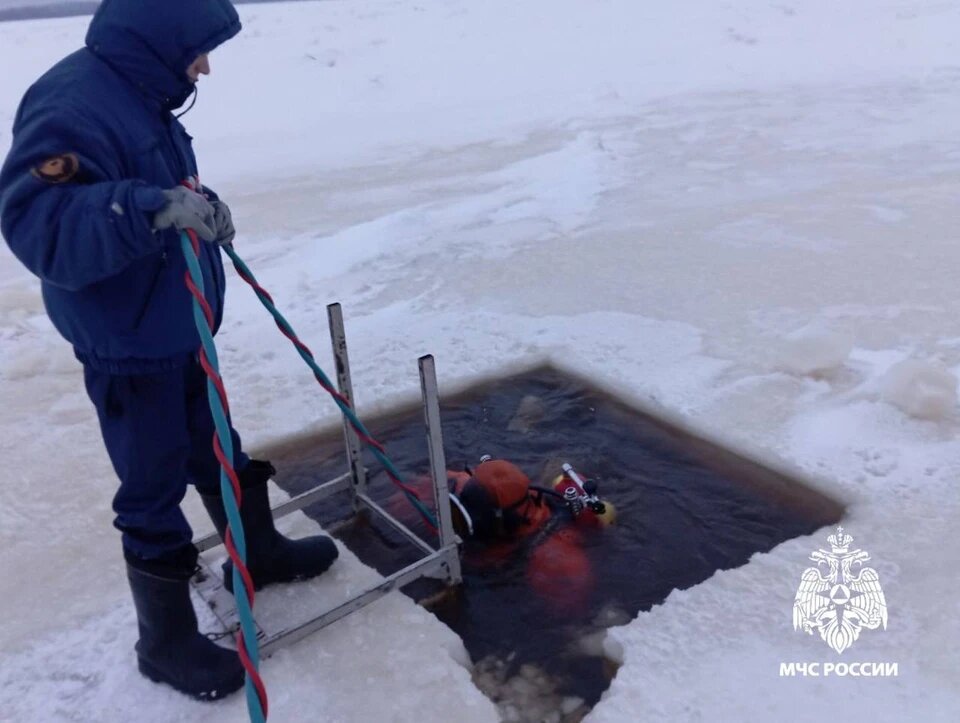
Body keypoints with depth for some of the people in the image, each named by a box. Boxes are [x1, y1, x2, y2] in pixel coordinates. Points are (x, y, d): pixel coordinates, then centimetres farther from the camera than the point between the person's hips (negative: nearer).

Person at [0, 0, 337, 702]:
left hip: (183, 329, 9)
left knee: (219, 451, 24)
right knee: (155, 491, 5)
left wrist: (203, 209, 3)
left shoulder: (142, 94, 7)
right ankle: (167, 640, 25)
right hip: (127, 345, -9)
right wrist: (150, 208, -44)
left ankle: (259, 551, 47)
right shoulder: (72, 103, -23)